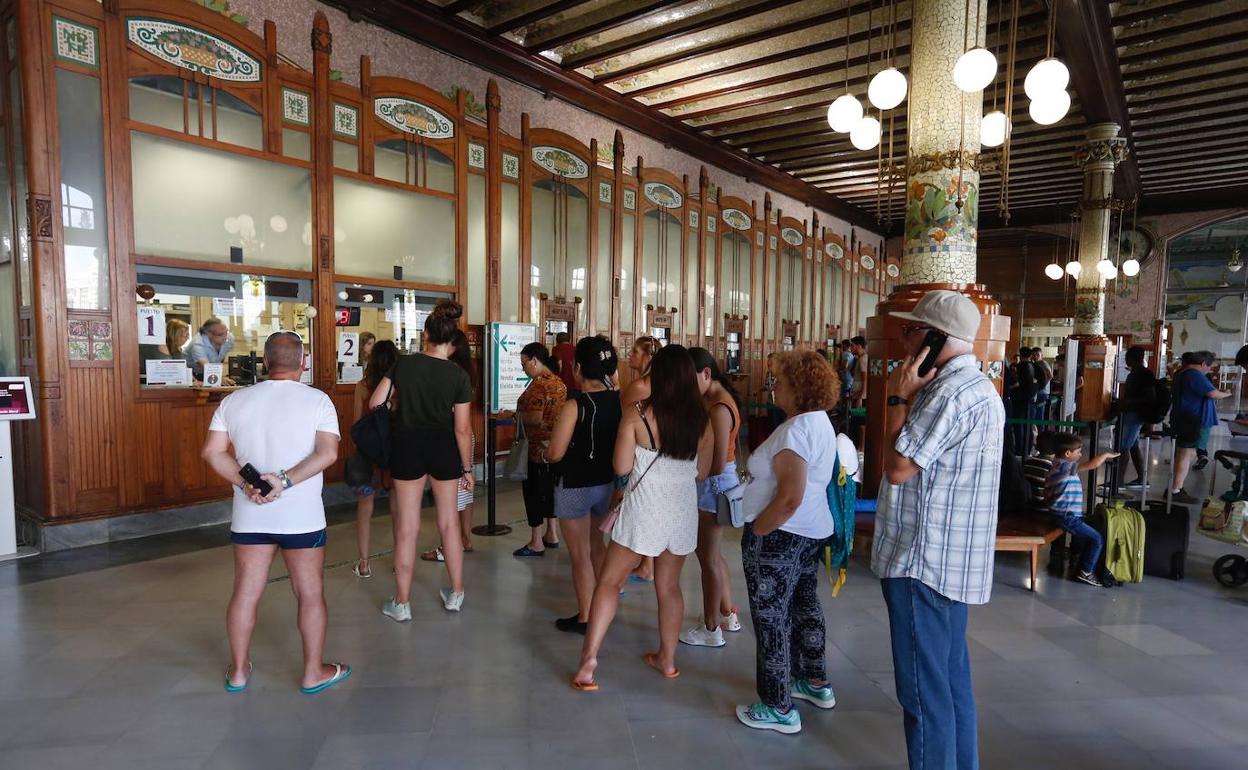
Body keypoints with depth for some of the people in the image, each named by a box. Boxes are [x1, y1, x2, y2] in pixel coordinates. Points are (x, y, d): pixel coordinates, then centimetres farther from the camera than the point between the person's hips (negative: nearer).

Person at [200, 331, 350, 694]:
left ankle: (238, 670, 30)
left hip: (250, 515, 4)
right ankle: (314, 672, 20)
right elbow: (328, 452, -19)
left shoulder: (234, 401, 3)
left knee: (245, 592, 15)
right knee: (310, 593, 9)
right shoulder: (317, 400, -8)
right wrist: (285, 481, -17)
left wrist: (245, 484, -8)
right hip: (302, 517, -3)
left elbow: (212, 452, -2)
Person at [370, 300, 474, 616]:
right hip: (444, 448, 0)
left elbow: (375, 403, -4)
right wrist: (467, 468, 1)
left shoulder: (405, 363, -8)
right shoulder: (459, 376, -10)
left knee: (407, 528, 8)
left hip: (408, 446, 0)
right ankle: (456, 595, 25)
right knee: (449, 523, 14)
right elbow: (462, 429, -9)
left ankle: (401, 603, 18)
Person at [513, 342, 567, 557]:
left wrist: (518, 414, -7)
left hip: (538, 448, -9)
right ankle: (552, 535, 28)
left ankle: (536, 543, 8)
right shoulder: (558, 382, 9)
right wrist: (524, 412, 16)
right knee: (549, 488, 18)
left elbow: (535, 418, -25)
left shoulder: (538, 384, -19)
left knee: (533, 491, 1)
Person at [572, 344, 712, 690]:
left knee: (609, 581, 7)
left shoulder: (637, 413, -12)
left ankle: (589, 658, 3)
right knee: (669, 586, 18)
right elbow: (703, 471, 7)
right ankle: (667, 659, 30)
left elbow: (621, 467, -10)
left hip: (644, 508, -4)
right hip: (683, 509, 4)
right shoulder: (701, 419, -2)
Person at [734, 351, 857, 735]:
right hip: (810, 532, 10)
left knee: (772, 618, 2)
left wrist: (756, 531, -17)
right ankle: (816, 683, 40)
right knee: (804, 606, 23)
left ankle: (778, 708, 15)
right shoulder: (820, 423, 9)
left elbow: (789, 498, -29)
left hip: (781, 535, -10)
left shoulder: (796, 430, -22)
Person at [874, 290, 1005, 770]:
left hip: (925, 561, -11)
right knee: (951, 678, 20)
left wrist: (898, 397, -13)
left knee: (924, 689, 1)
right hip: (951, 559, 11)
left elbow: (898, 468, -19)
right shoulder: (975, 387, 14)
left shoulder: (952, 393, -21)